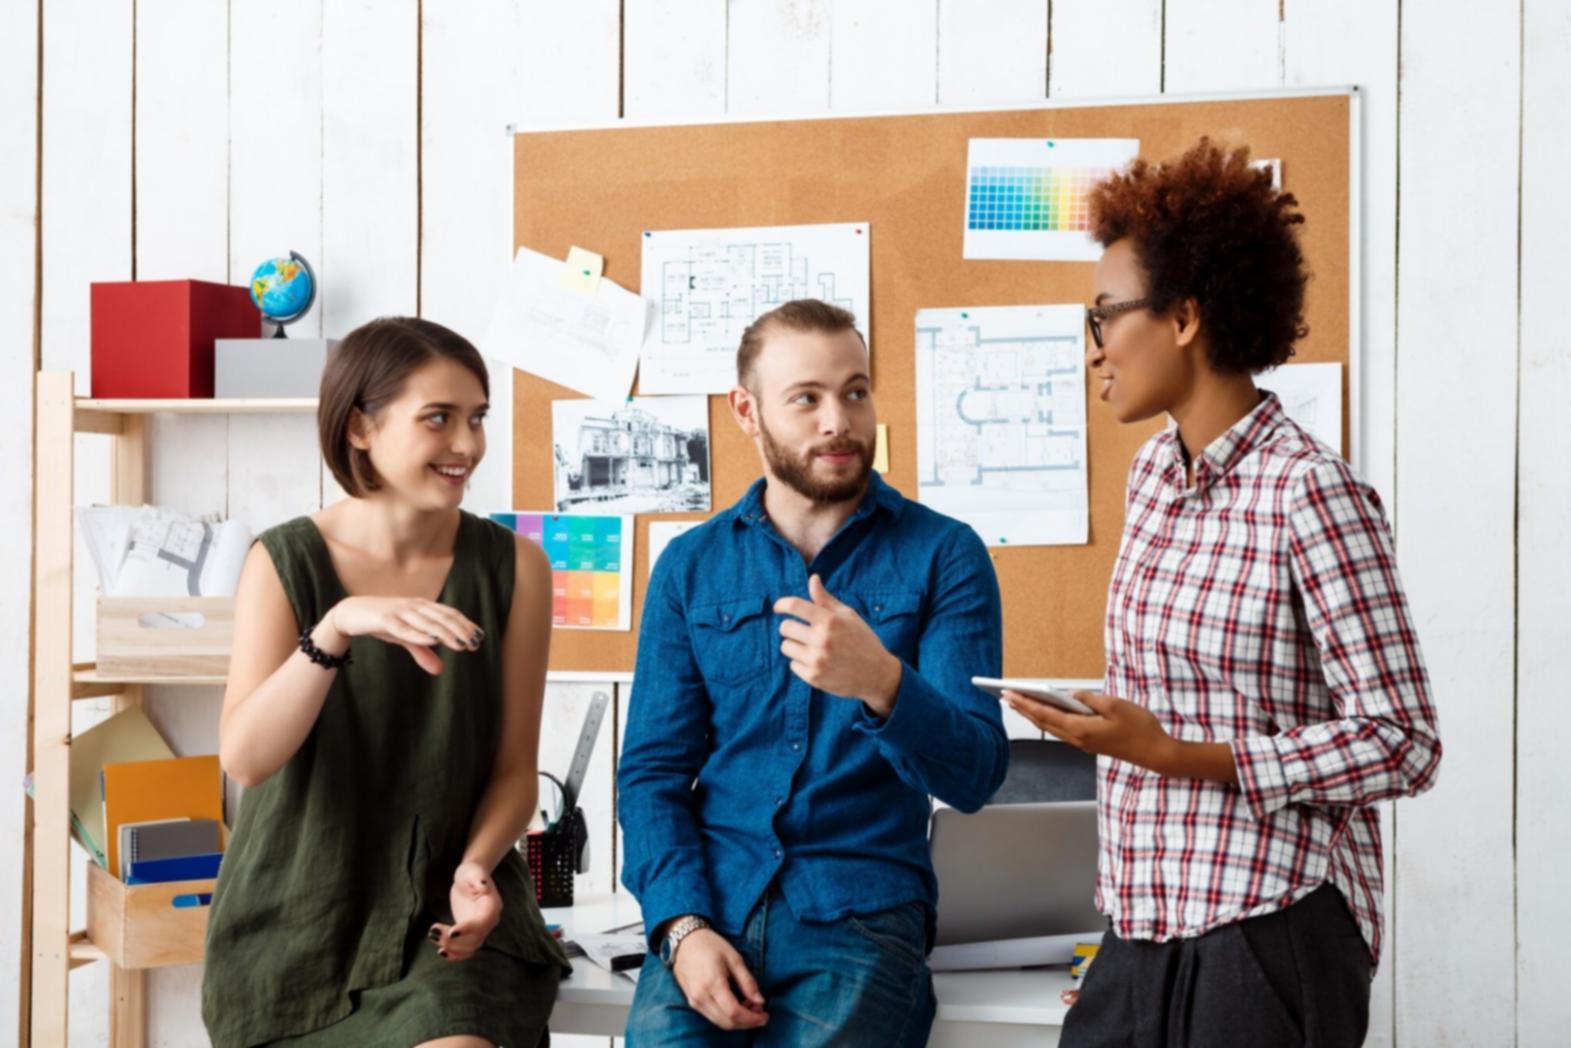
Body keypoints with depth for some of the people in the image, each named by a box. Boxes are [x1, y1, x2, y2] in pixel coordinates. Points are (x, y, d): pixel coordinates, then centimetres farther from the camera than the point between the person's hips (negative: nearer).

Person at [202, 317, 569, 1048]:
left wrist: (476, 868, -17)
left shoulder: (512, 567, -2)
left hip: (447, 915, 0)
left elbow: (513, 766, 2)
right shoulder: (285, 562, -4)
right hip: (298, 924, 0)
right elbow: (244, 757, -16)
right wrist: (337, 627, -30)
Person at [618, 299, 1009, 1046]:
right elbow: (652, 770, 7)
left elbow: (974, 774, -6)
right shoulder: (690, 567, 9)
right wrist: (681, 923, -10)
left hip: (859, 914, -1)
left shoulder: (943, 556, 2)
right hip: (708, 905, 1)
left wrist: (881, 683, -26)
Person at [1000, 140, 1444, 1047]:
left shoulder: (1309, 491, -14)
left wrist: (1174, 755, -19)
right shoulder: (1154, 475, 9)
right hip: (1148, 928, 7)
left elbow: (1402, 745, -15)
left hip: (1267, 928, -7)